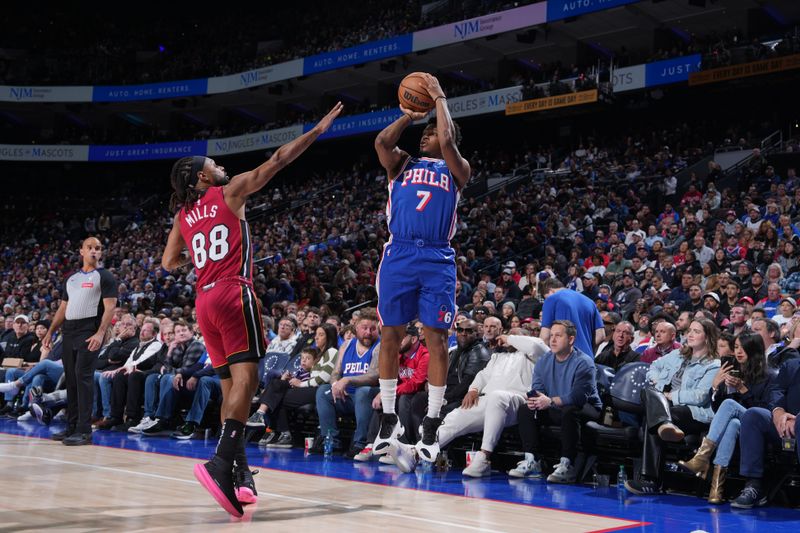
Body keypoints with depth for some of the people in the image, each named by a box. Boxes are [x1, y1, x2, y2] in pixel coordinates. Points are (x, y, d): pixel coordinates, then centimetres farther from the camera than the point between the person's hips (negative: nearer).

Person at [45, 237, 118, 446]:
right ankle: (72, 426, 15)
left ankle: (84, 430, -14)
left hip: (89, 332, -7)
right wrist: (50, 332, 15)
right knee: (71, 378, 8)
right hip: (69, 331, 7)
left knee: (83, 376, -14)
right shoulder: (72, 278, 20)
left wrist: (100, 333, -22)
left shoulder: (104, 277, 0)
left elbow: (110, 307, -9)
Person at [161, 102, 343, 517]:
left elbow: (169, 263, 19)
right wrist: (318, 130, 10)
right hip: (233, 293, -7)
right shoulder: (229, 192, 5)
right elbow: (277, 161, 5)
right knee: (245, 376, -15)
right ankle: (221, 463, -31)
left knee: (231, 383, 11)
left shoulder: (183, 216, 19)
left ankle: (240, 468, 9)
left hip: (205, 300, 7)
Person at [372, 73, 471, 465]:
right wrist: (408, 116, 9)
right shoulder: (402, 165, 18)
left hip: (437, 259, -2)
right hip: (399, 255, 2)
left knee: (436, 339, -3)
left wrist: (440, 99, 1)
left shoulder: (456, 170, 12)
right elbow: (382, 142, -2)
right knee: (390, 337, 2)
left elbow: (448, 142, -8)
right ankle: (388, 420, 14)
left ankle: (431, 426, 5)